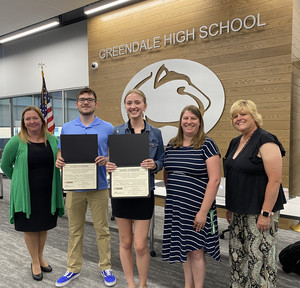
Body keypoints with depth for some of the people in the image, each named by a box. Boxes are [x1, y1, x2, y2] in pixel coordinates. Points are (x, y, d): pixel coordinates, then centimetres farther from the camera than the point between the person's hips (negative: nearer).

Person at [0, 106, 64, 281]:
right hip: (27, 194, -2)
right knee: (30, 227, 10)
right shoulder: (17, 142, -8)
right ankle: (35, 262, 28)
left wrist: (46, 180, 6)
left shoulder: (53, 140, 0)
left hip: (48, 193, 3)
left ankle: (41, 258, 37)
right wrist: (20, 181, 3)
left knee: (44, 226, 16)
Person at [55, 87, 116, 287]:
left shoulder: (107, 128, 1)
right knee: (75, 230, 14)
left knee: (102, 229, 8)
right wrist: (59, 161, -11)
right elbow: (61, 153, 11)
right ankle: (73, 269, 29)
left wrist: (107, 160, -19)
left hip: (99, 186, -2)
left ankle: (106, 268, 25)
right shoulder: (67, 128, 8)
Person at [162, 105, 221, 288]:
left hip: (196, 208, -5)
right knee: (183, 248, 16)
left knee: (196, 251, 4)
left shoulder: (207, 145, -8)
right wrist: (171, 196, 10)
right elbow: (166, 174, 18)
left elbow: (214, 180, -14)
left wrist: (203, 211, -18)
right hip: (175, 207, 5)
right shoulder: (172, 145, 8)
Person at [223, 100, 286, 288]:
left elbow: (275, 180, -19)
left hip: (259, 211, -8)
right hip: (238, 211, 8)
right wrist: (230, 208, 16)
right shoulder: (236, 143, 11)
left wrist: (265, 213, -20)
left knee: (259, 256, 1)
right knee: (237, 254, 15)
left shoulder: (266, 142, -14)